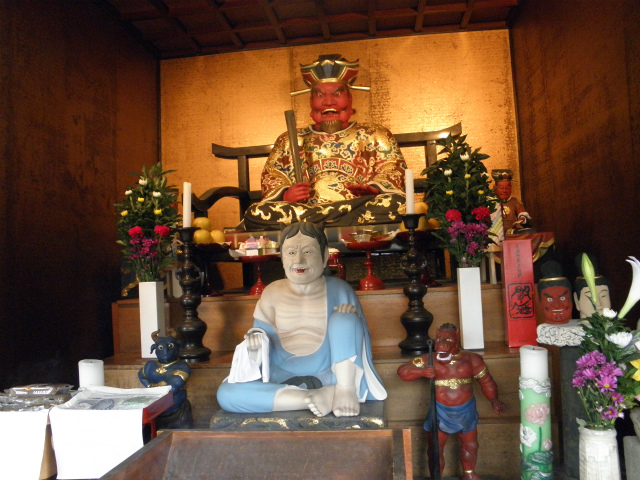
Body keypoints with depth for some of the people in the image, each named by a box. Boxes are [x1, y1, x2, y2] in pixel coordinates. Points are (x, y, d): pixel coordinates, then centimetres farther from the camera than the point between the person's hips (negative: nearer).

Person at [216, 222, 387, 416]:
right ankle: (325, 396, -26)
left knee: (343, 318, -21)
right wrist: (255, 347, -19)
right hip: (284, 380, 3)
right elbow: (262, 346, 5)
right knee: (226, 393, -24)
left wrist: (352, 318, -23)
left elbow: (360, 340, -1)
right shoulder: (272, 294, -1)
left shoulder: (339, 290, -5)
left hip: (330, 377, -2)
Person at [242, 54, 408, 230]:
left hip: (362, 206, -1)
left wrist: (373, 189, -14)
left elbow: (393, 170, 9)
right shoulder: (290, 140, 25)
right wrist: (285, 195, -7)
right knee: (256, 213, -27)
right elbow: (271, 177, 17)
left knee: (396, 203, -33)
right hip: (303, 209, 2)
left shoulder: (374, 135, 21)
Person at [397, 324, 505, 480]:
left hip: (466, 410, 2)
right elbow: (403, 371, -13)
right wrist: (422, 371, -28)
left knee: (470, 445, 23)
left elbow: (486, 381, 0)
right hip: (440, 412, -2)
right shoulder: (429, 360, -11)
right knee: (435, 450, 6)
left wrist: (494, 400, -12)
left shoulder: (471, 359, -6)